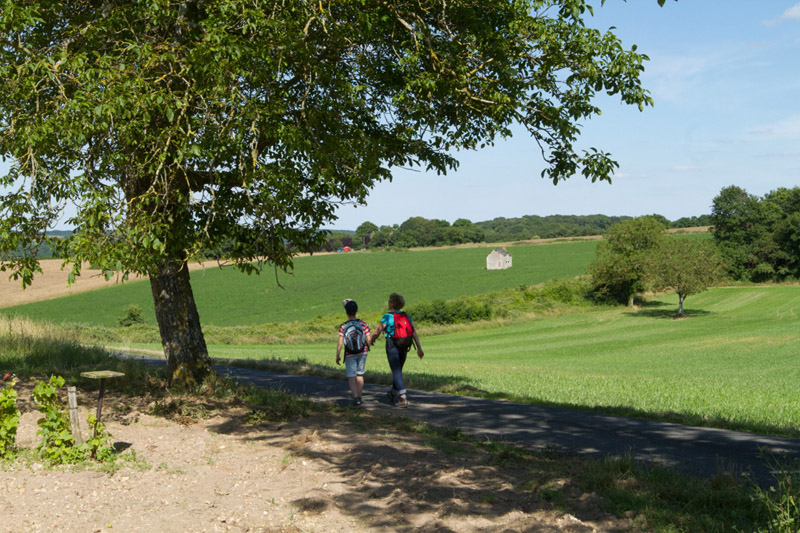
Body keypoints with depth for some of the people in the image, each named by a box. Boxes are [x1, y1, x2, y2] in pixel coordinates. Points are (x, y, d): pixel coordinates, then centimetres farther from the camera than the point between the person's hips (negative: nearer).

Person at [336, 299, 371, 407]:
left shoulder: (343, 327, -10)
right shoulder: (363, 324, -6)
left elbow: (340, 343, -12)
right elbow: (368, 339, -6)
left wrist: (337, 356, -1)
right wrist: (367, 347, 15)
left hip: (350, 355, -2)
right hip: (362, 353, 2)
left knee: (351, 378, 2)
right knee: (360, 375, 16)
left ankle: (356, 399, -14)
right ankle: (359, 398, 23)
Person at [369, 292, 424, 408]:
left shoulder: (387, 317, -11)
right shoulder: (406, 316, 5)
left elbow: (377, 332, -10)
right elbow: (414, 332, 0)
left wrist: (372, 341, 11)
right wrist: (419, 348, 1)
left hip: (392, 347, -6)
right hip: (404, 348, 6)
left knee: (397, 372, -8)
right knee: (398, 370, 21)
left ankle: (403, 398, -21)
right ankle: (393, 394, 36)